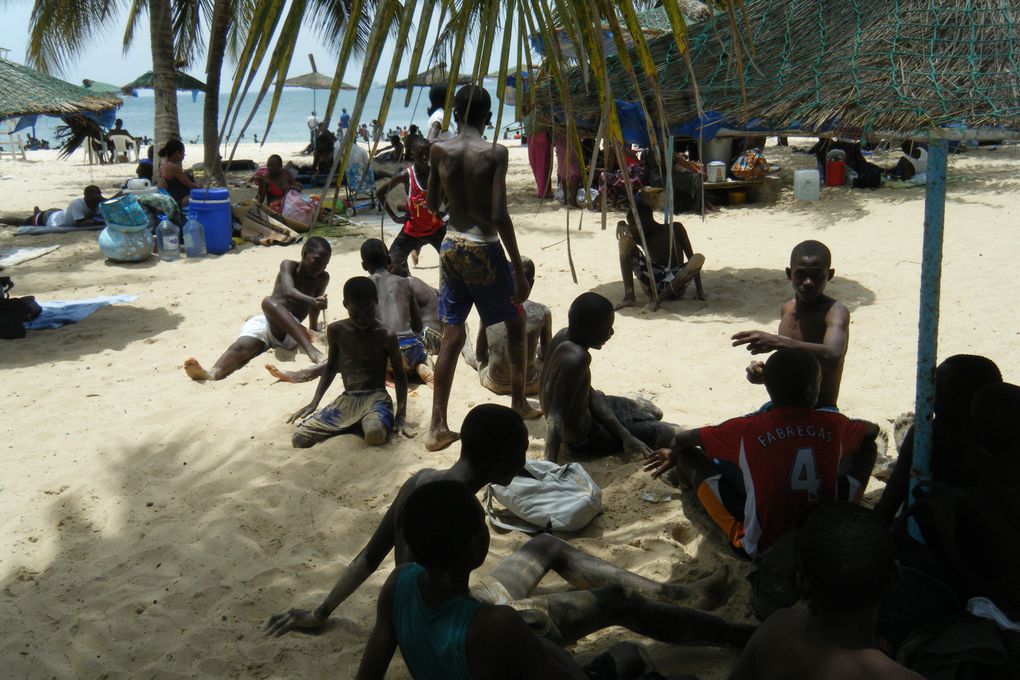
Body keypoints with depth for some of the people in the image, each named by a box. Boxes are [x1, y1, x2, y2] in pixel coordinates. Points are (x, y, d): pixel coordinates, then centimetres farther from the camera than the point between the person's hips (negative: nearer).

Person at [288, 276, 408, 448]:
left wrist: (400, 417, -9)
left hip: (376, 398, -4)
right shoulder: (336, 331, 1)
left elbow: (400, 376, 1)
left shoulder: (386, 336, -8)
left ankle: (365, 424, -4)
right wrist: (314, 402, 11)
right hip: (346, 400, 4)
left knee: (375, 434, -40)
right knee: (299, 439, -17)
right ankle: (359, 424, 0)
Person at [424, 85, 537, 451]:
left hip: (451, 246, 4)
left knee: (452, 334, 7)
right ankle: (518, 404, 29)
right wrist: (519, 270, -13)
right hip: (484, 249, -4)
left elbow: (432, 205, 9)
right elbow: (499, 216, -17)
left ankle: (437, 426, 4)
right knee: (515, 324, 18)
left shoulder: (439, 151, -1)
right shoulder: (495, 153, -12)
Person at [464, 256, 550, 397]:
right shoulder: (542, 312, -12)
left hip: (494, 384, 1)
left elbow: (480, 355, 2)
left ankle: (464, 349, 70)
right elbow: (547, 355, 2)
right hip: (529, 386, -1)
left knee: (475, 357, 36)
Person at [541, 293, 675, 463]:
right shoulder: (577, 358, -37)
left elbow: (588, 393, -4)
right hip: (582, 438, -9)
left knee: (652, 410, 27)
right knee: (672, 434, -1)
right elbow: (556, 419, -41)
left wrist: (625, 435, -8)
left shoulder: (564, 336, -9)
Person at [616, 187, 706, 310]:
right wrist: (621, 225, -33)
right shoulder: (641, 238, 9)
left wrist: (699, 290, -7)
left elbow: (692, 258, 0)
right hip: (652, 284, 2)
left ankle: (658, 298, -32)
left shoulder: (675, 229, 2)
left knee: (699, 258, -31)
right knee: (626, 240, -8)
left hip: (675, 284, -2)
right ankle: (629, 296, -21)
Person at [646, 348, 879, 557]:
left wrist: (673, 456, 24)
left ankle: (687, 481, 46)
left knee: (688, 455, 7)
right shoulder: (833, 425, -7)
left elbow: (683, 439, 0)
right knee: (868, 447, 19)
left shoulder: (748, 430, -14)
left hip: (760, 546, -3)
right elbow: (872, 429, 17)